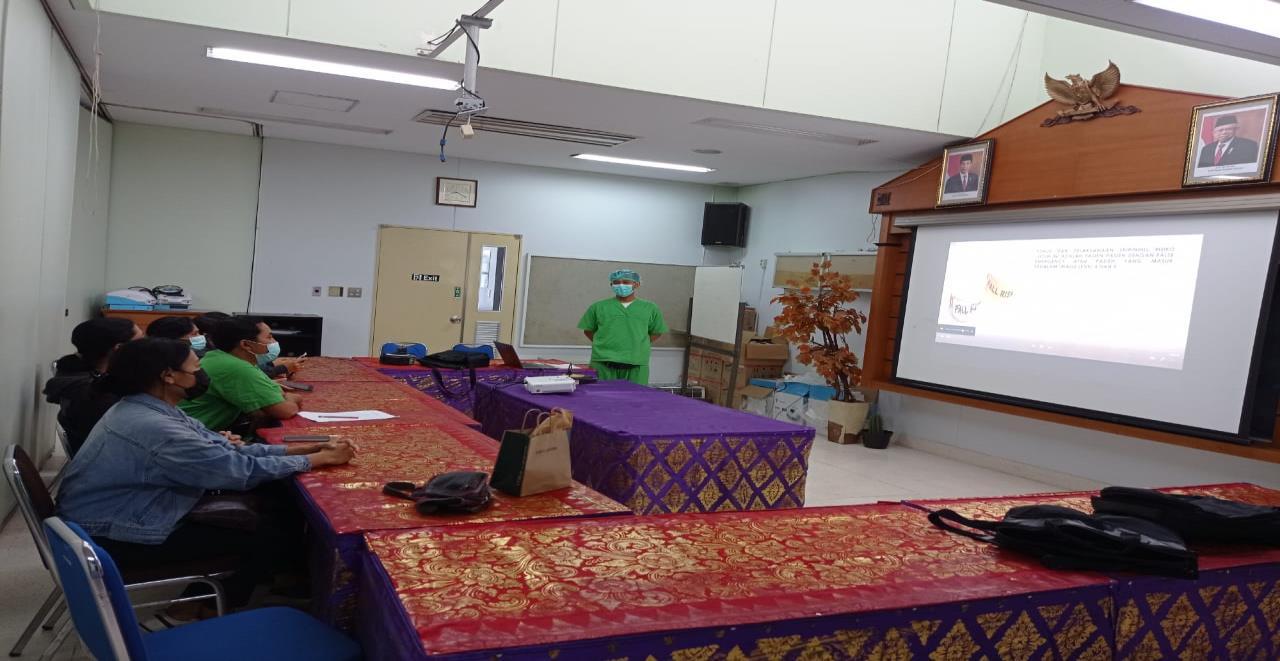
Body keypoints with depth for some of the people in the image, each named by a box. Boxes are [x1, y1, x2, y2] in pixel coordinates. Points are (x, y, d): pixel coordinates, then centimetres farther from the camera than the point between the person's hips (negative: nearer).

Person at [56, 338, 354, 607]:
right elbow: (243, 470, -25)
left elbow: (224, 449, 2)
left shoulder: (147, 407, 2)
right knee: (265, 537, -6)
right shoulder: (154, 427, -29)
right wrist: (320, 459, -14)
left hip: (121, 516, 10)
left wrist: (304, 448, -4)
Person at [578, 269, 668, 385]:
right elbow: (588, 330, 14)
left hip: (637, 364, 0)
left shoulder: (650, 308, 8)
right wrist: (602, 345, 7)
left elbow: (656, 332, 17)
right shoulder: (598, 307, 7)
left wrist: (642, 345, 8)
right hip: (603, 363, 0)